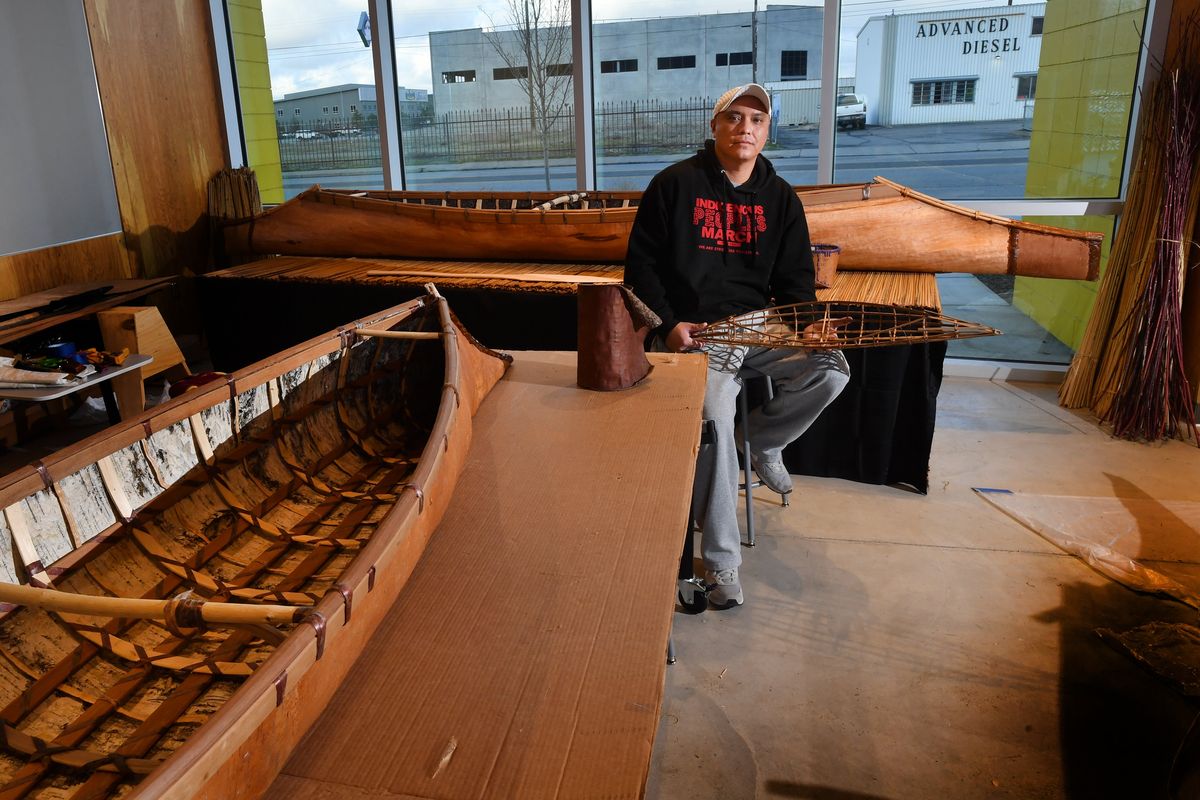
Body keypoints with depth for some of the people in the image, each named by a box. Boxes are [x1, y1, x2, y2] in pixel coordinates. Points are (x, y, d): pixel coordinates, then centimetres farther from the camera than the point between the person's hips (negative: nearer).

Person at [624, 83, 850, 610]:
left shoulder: (780, 198, 12)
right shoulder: (675, 184, 0)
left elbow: (795, 279, 12)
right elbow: (641, 263, 0)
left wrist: (808, 322, -10)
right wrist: (667, 325, -12)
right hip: (695, 330, -4)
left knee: (830, 369, -20)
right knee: (713, 417, -29)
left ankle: (764, 442, 12)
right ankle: (721, 561, -15)